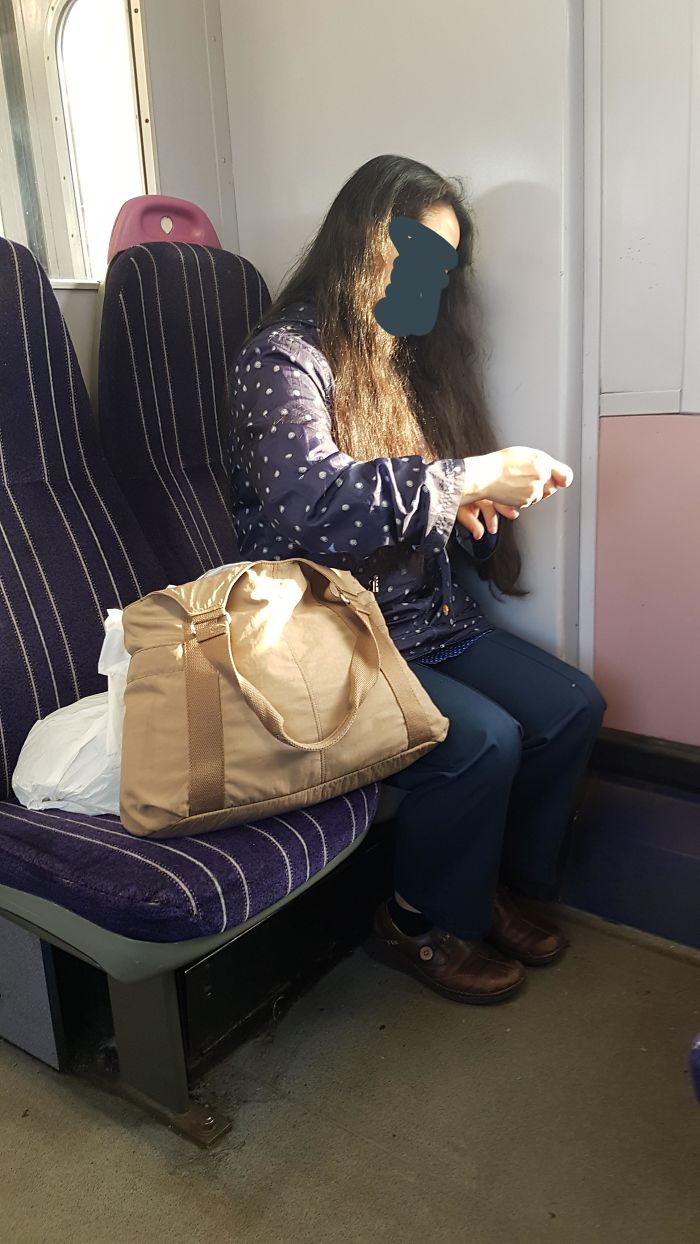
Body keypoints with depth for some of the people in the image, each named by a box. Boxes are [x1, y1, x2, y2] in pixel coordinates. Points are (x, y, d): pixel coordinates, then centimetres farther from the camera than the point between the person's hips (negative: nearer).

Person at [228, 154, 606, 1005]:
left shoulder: (410, 358, 14)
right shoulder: (285, 356, -11)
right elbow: (316, 503, -28)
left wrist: (466, 506, -4)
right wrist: (466, 480, -26)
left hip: (427, 618, 8)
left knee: (572, 707, -5)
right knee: (482, 740, -24)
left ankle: (502, 884, 18)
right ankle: (424, 926, 5)